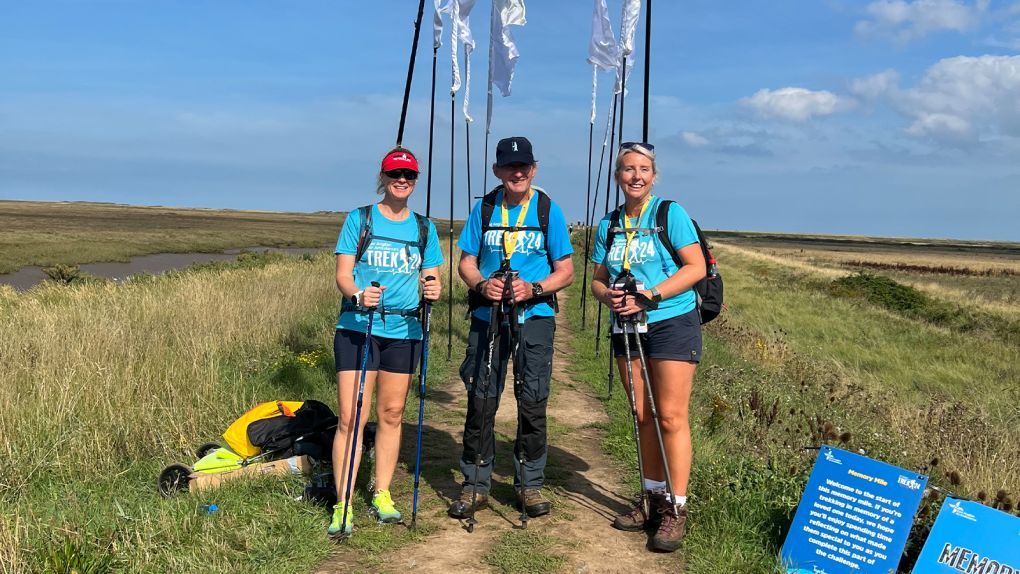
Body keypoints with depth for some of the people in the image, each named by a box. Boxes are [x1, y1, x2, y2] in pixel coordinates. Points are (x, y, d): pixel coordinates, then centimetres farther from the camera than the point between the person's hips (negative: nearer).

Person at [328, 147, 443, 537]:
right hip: (357, 328, -3)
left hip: (404, 331, 3)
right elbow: (343, 274, -1)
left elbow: (431, 279, 11)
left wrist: (433, 290, -13)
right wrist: (358, 295, -22)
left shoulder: (424, 228, 12)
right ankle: (342, 505, 1)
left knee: (391, 414, 10)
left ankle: (382, 494, 24)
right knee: (351, 417, -6)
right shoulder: (359, 219, 3)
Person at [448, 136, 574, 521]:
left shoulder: (548, 210, 0)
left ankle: (530, 485, 16)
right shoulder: (484, 208, 6)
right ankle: (475, 486, 13)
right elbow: (466, 262, 9)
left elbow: (565, 271, 1)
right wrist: (481, 284, -13)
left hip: (535, 317, -1)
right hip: (487, 316, 1)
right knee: (481, 400, 1)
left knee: (533, 402, 1)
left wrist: (533, 289, -17)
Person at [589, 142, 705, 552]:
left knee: (670, 416, -8)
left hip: (673, 323, -5)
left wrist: (649, 296, -20)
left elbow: (696, 267, -11)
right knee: (643, 417, 10)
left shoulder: (671, 214, -6)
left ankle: (676, 509, -1)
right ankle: (653, 499, 21)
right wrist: (608, 295, -11)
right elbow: (598, 279, 13)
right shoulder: (609, 225, 10)